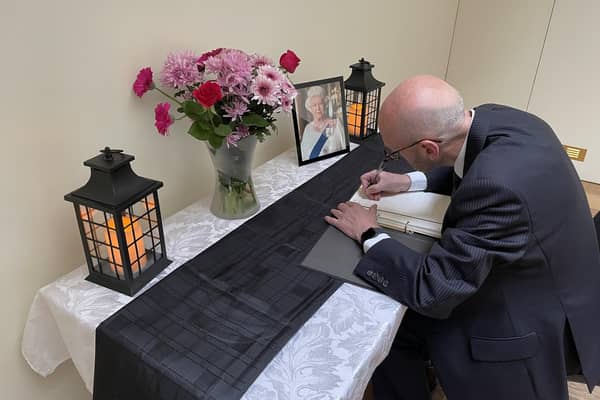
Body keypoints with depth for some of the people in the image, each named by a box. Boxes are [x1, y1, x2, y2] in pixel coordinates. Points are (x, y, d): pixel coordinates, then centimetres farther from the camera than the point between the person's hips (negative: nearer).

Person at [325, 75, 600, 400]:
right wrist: (408, 182, 3)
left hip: (534, 324, -7)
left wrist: (368, 234, -17)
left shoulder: (499, 186, -39)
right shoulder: (491, 119, -12)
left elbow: (432, 290, -30)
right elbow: (470, 171, 12)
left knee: (392, 327, -5)